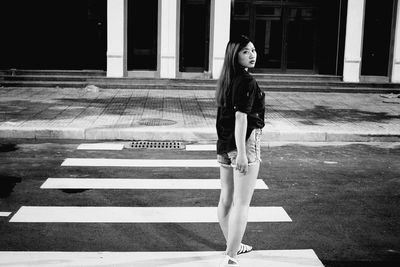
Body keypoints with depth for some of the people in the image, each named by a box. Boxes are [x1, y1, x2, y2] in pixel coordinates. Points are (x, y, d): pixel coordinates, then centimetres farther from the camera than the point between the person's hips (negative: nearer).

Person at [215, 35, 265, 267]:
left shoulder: (228, 79, 10)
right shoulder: (247, 81, -17)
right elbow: (241, 117, -22)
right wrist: (242, 153, -23)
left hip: (224, 143, 9)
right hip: (244, 143, -9)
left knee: (227, 198, 18)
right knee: (242, 203, -4)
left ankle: (232, 245, 36)